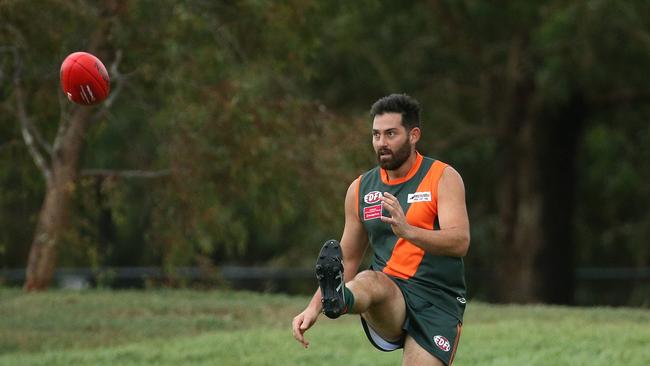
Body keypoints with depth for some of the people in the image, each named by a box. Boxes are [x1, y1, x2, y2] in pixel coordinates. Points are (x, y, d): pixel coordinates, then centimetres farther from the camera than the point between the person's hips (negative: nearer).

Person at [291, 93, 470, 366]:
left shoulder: (443, 178, 1)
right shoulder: (361, 189, 13)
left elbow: (460, 241, -14)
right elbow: (348, 261, 20)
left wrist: (408, 231, -31)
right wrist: (314, 307, 6)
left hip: (437, 302, -1)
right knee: (370, 281, -33)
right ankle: (337, 300, -67)